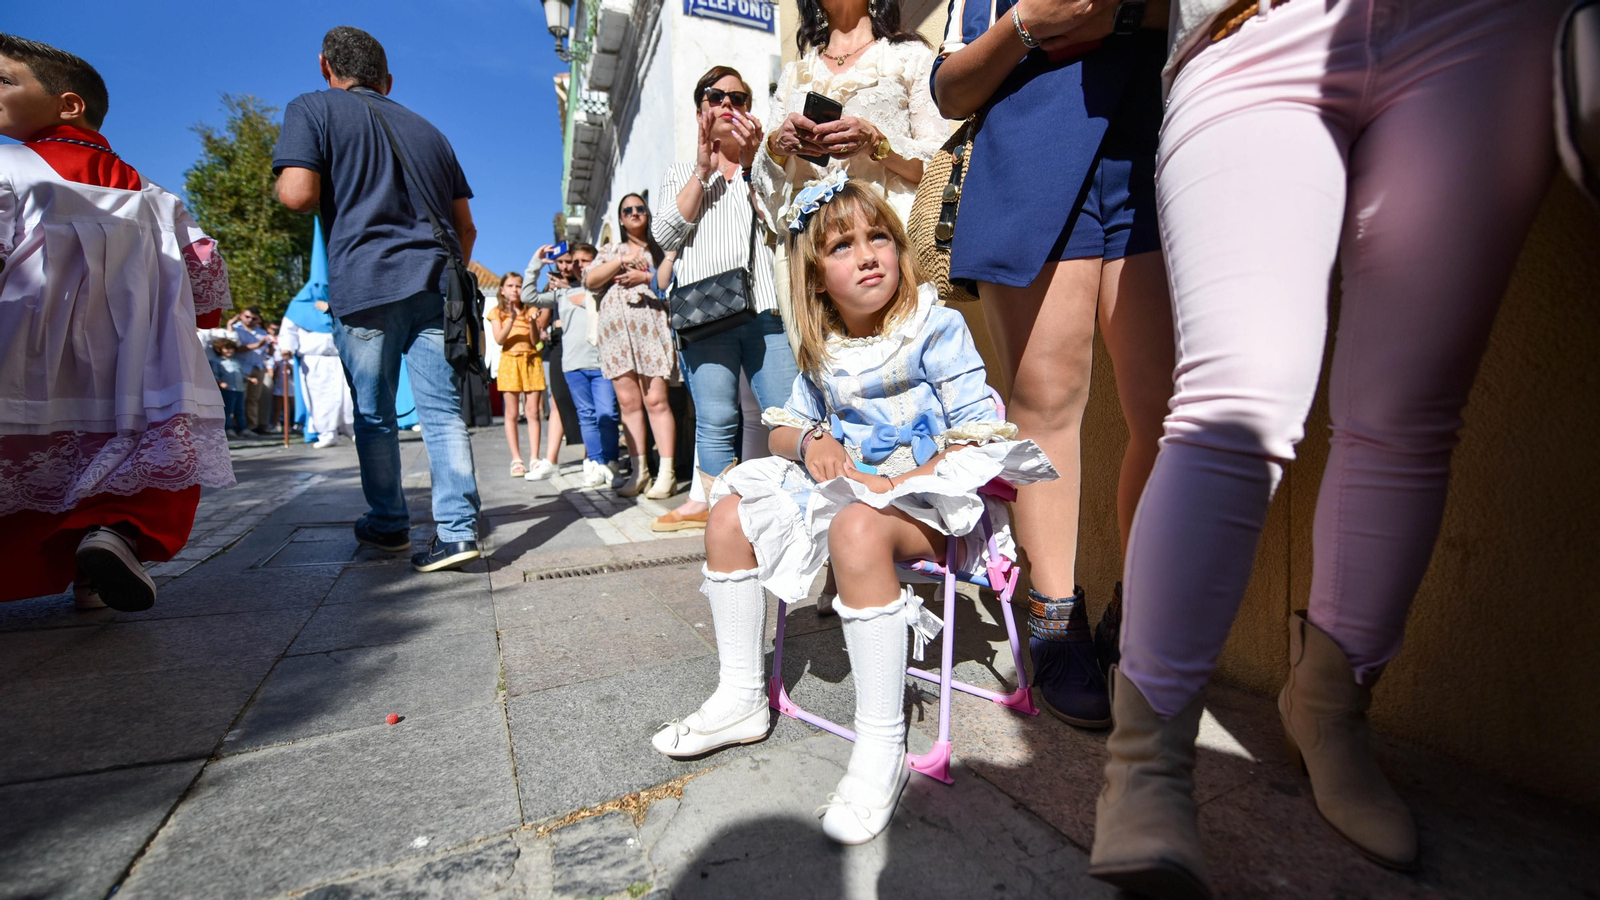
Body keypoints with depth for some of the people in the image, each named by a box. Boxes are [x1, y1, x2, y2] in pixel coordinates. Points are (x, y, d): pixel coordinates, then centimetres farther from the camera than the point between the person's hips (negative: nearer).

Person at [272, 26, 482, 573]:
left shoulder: (312, 109, 7)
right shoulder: (427, 130, 22)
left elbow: (298, 194, -7)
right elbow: (465, 226, 19)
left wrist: (283, 183, 16)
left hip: (365, 284, -3)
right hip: (435, 283, 4)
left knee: (374, 416, 8)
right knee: (442, 410, -2)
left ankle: (388, 525, 19)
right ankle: (458, 528, -8)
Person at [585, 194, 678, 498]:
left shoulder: (659, 246, 15)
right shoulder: (610, 250, 24)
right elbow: (590, 280, 8)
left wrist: (645, 276, -10)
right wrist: (622, 261, -2)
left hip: (651, 328, -3)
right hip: (616, 331, 4)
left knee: (655, 400, -11)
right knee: (628, 402, -1)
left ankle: (666, 473, -11)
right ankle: (639, 472, 3)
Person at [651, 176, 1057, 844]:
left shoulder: (936, 328, -9)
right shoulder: (824, 353, 9)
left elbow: (982, 439, -15)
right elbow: (784, 427, 17)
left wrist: (896, 484, -24)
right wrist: (811, 443, -7)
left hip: (932, 497, -7)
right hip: (848, 488, 7)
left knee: (857, 527, -40)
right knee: (730, 513, -1)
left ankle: (881, 744, -26)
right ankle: (741, 698, 7)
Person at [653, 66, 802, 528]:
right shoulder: (681, 173, 26)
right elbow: (665, 235, 8)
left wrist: (752, 161, 0)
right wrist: (702, 172, 4)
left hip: (765, 305, 0)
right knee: (715, 421, -7)